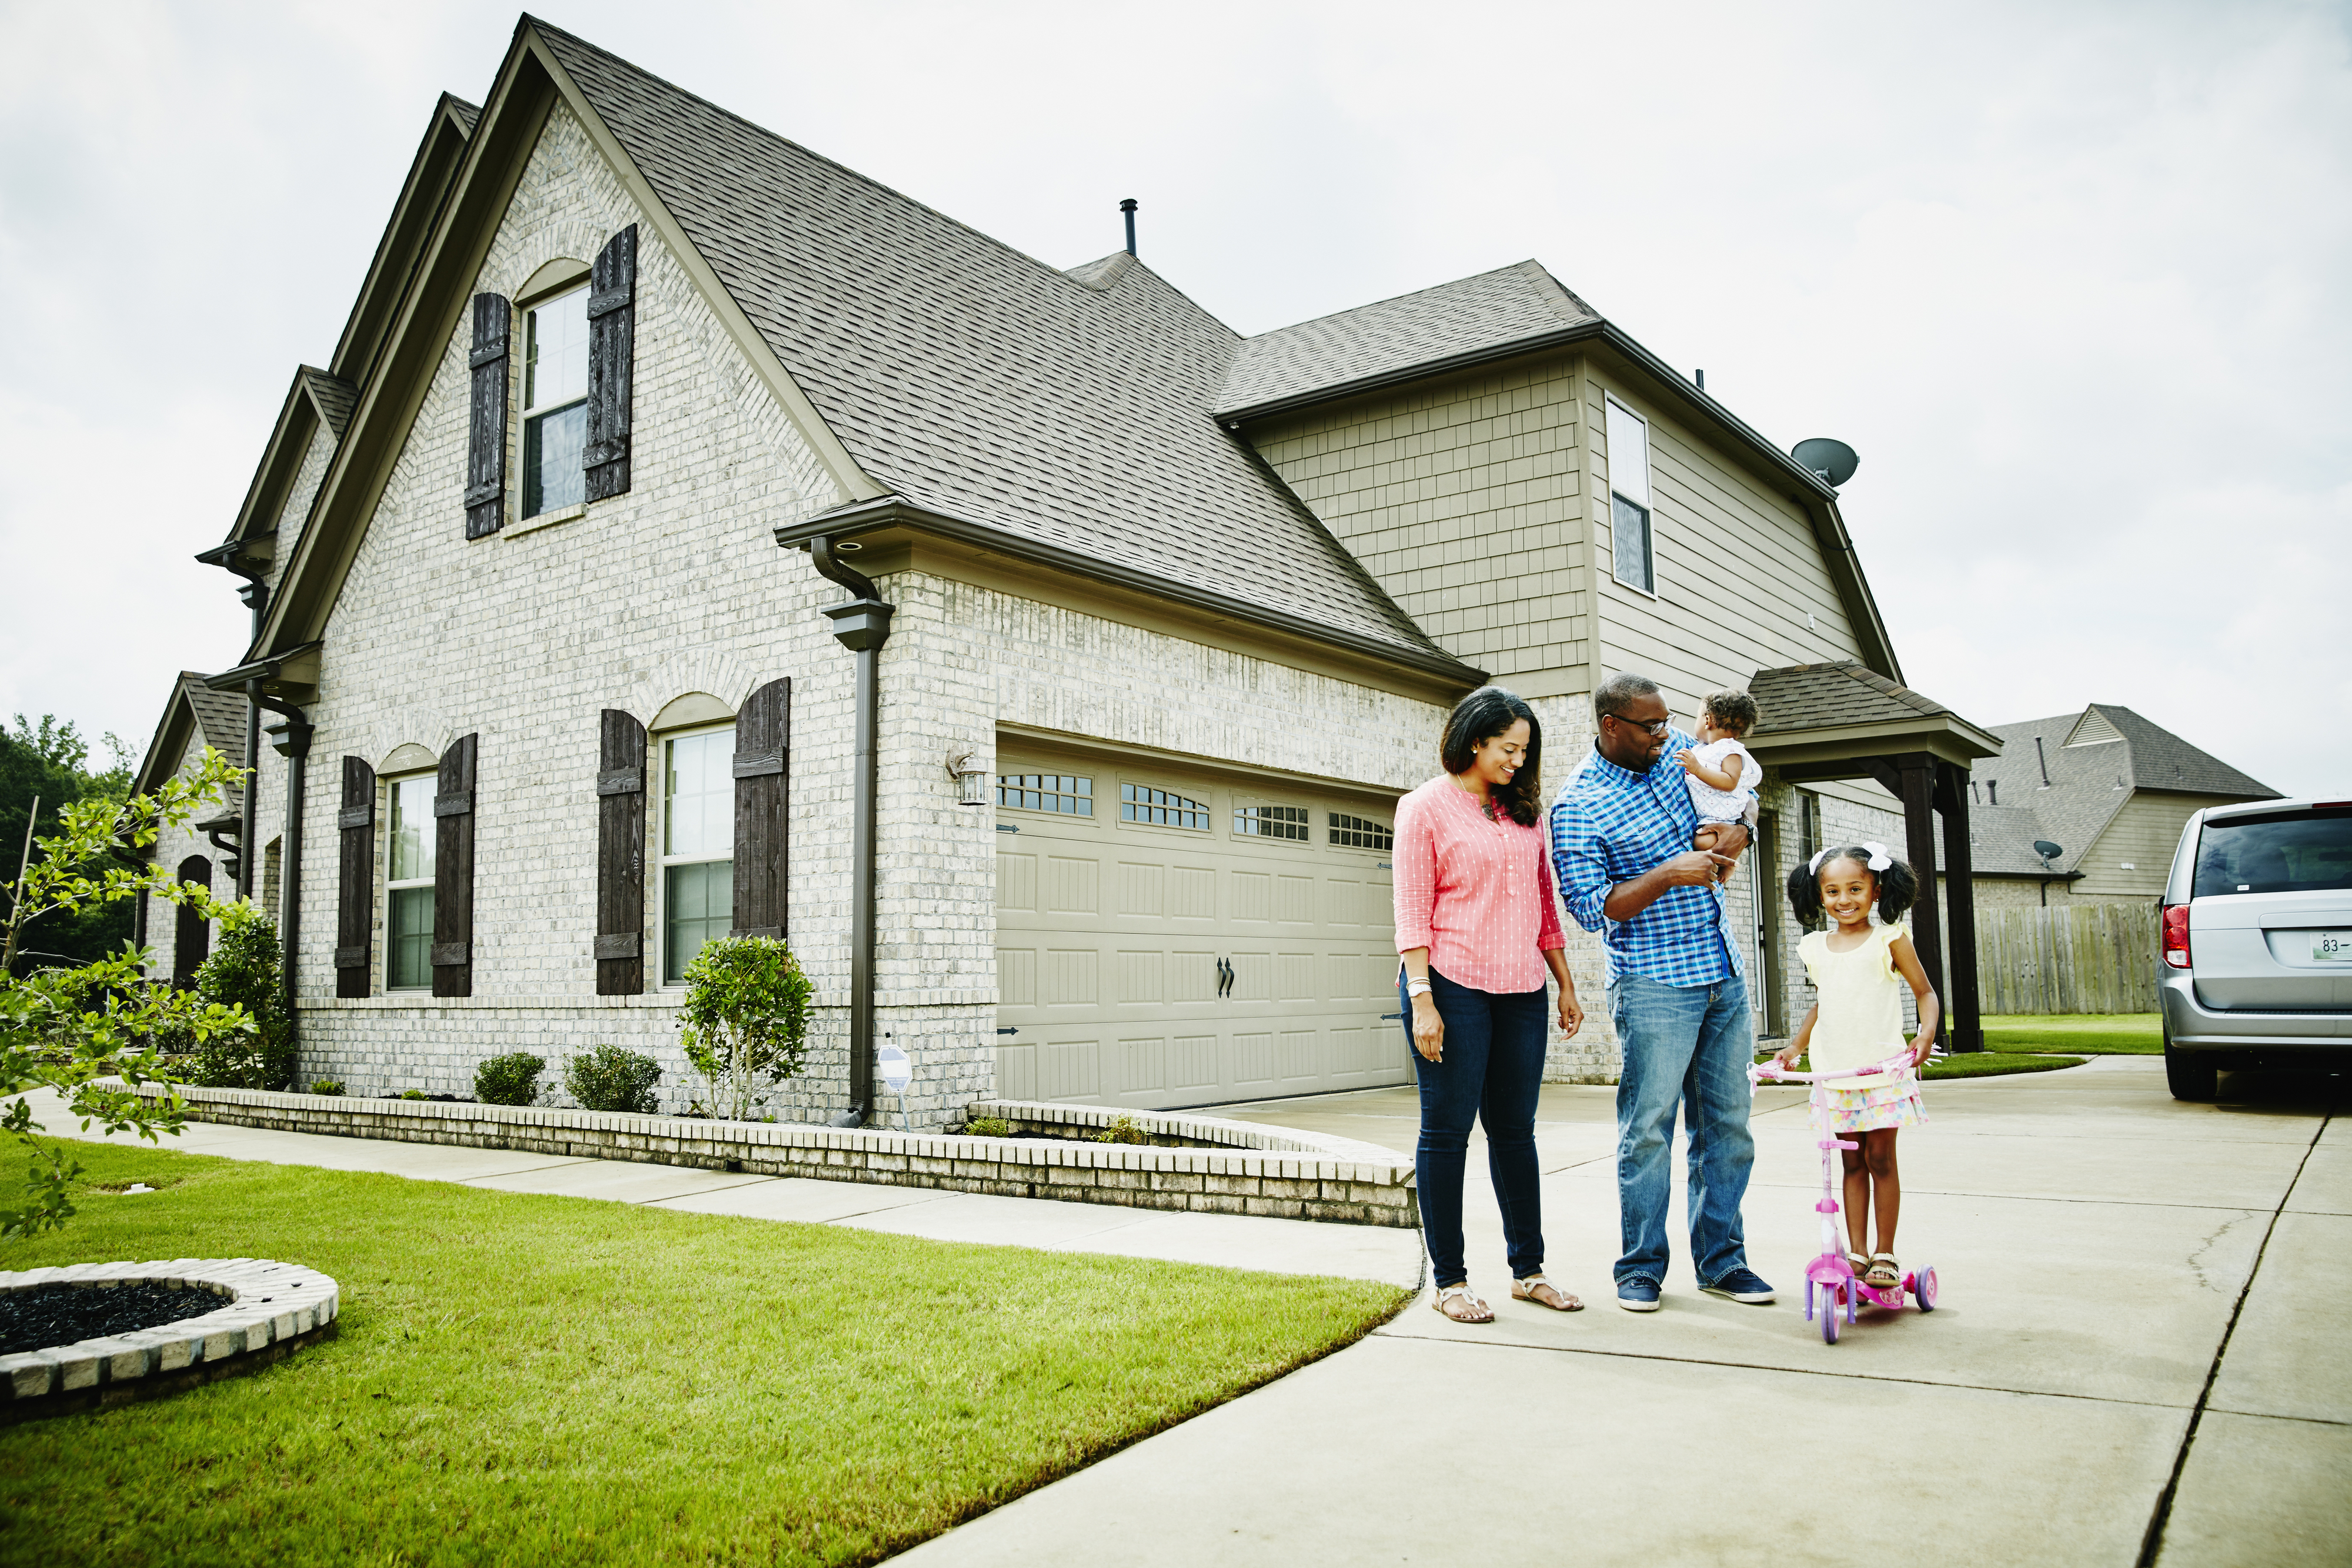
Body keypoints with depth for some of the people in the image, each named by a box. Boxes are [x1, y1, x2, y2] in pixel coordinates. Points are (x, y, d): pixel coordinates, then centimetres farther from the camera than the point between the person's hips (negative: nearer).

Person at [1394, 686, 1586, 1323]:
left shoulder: (1523, 812, 16)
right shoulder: (1427, 807, -2)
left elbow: (1544, 905, 20)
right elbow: (1412, 911, -7)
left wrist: (1565, 984, 15)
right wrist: (1421, 999, -14)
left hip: (1520, 992, 6)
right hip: (1452, 985, -5)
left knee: (1515, 1131, 12)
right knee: (1446, 1132, 1)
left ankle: (1528, 1269, 23)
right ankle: (1448, 1280, 10)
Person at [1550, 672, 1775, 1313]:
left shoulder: (1678, 750, 7)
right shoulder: (1577, 805, -11)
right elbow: (1591, 907, -14)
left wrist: (1736, 832, 2)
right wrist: (1669, 873, -22)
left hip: (1725, 975, 6)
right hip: (1654, 985, -6)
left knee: (1727, 1125, 9)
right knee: (1648, 1128, -2)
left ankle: (1721, 1260, 20)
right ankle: (1641, 1267, 11)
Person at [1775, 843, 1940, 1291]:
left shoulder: (1889, 939, -3)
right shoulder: (1815, 947, 9)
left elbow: (1925, 992, 0)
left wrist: (1927, 1033, -16)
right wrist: (1795, 1046, 15)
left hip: (1882, 1069, -4)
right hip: (1834, 1072, 4)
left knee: (1880, 1158, 1)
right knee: (1852, 1162, 9)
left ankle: (1885, 1254, 12)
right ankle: (1857, 1253, 13)